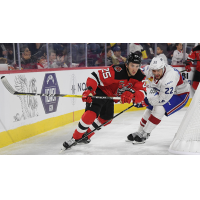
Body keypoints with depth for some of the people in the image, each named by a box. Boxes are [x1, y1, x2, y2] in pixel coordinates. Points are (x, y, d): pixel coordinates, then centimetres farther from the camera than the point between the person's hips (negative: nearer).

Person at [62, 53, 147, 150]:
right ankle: (75, 138, -11)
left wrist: (131, 94, -43)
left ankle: (86, 134, 41)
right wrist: (89, 90, -48)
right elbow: (95, 77, -33)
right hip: (99, 92, -8)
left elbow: (141, 93, -23)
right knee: (91, 114, -26)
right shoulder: (116, 71, -34)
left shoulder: (139, 76, -15)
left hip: (110, 97, 8)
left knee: (106, 119, 20)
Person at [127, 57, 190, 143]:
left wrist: (146, 101, -25)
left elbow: (163, 99, -35)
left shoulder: (170, 78, -41)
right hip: (162, 92, 7)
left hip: (180, 94, -7)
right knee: (149, 110, 4)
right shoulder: (148, 70, -22)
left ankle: (145, 133, -10)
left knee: (159, 109, -24)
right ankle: (139, 132, 23)